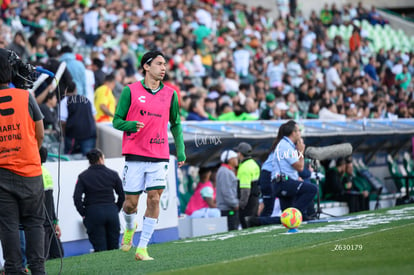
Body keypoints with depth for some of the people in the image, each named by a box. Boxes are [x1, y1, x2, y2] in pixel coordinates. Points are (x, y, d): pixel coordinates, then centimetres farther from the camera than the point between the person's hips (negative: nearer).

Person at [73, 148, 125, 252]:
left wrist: (83, 214, 2)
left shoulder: (83, 176, 2)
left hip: (93, 213, -2)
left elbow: (77, 198, -7)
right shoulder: (112, 174, 7)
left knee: (100, 249, -2)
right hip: (111, 211, 2)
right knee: (114, 248, 10)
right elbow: (122, 196, 8)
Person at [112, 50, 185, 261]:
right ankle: (130, 228, 37)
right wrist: (130, 125, -17)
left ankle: (142, 248, -2)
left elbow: (175, 124, 20)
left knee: (154, 199, -8)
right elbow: (116, 121, 4)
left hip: (159, 156, 2)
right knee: (131, 202, 2)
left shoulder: (170, 94, 9)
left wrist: (180, 150, 13)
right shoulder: (130, 91, 1)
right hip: (135, 155, -2)